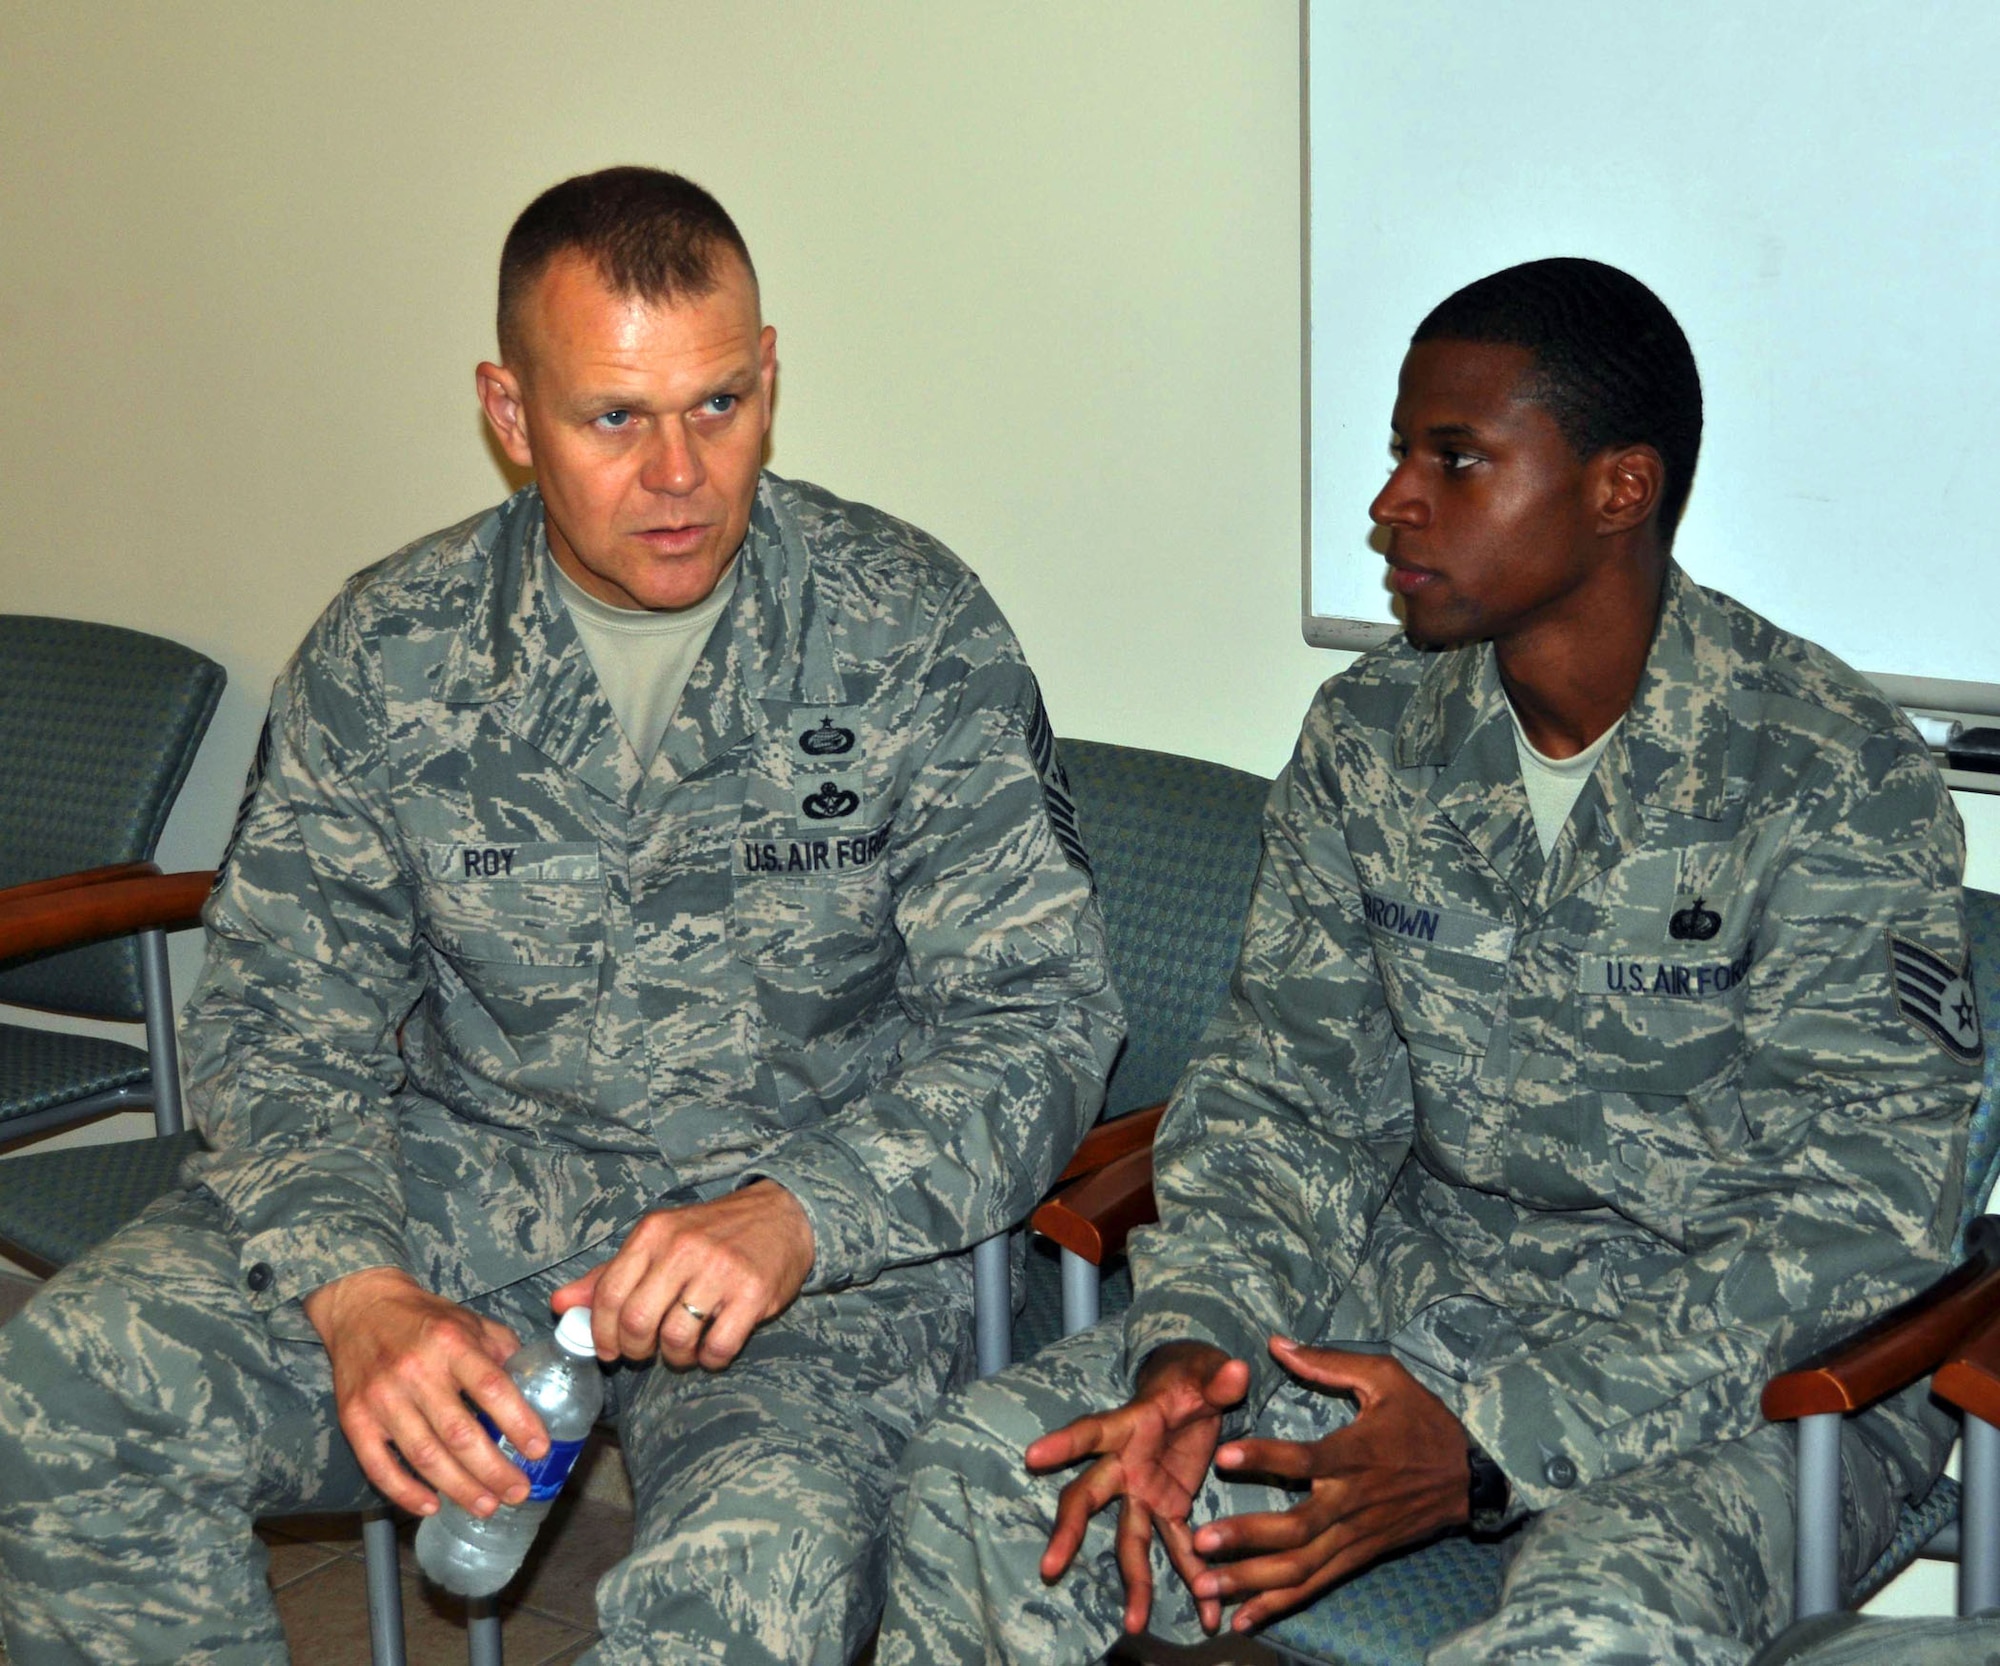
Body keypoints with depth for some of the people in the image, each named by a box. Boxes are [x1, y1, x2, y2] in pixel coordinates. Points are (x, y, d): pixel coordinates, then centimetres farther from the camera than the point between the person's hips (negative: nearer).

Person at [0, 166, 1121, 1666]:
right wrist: (358, 1290, -18)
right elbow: (283, 1017, 2)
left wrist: (792, 1220, -25)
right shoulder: (387, 650, 1)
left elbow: (1040, 1015, -7)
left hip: (810, 1221, -2)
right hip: (457, 1179, 3)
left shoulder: (915, 637, -6)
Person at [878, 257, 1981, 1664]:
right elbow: (1287, 1094, 3)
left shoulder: (1839, 779, -14)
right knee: (980, 1483, -14)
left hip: (1743, 1357, -4)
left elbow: (1856, 1216, -17)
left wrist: (1492, 1432, -27)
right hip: (1421, 1281, 5)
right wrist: (1196, 1345, -19)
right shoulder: (1370, 738, 3)